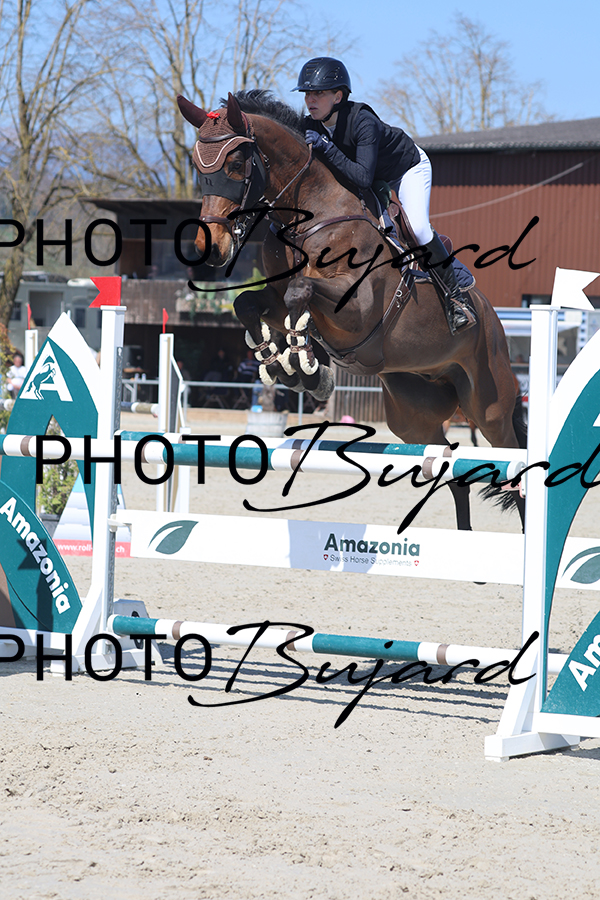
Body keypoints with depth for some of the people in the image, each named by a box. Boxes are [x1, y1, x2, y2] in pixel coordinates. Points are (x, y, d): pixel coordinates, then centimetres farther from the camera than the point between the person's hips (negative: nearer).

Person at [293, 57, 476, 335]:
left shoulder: (362, 121, -39)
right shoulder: (310, 127, -20)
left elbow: (363, 178, -47)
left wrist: (327, 148, -52)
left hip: (409, 168, -7)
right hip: (377, 180, 7)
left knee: (417, 228, -26)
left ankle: (453, 297, -13)